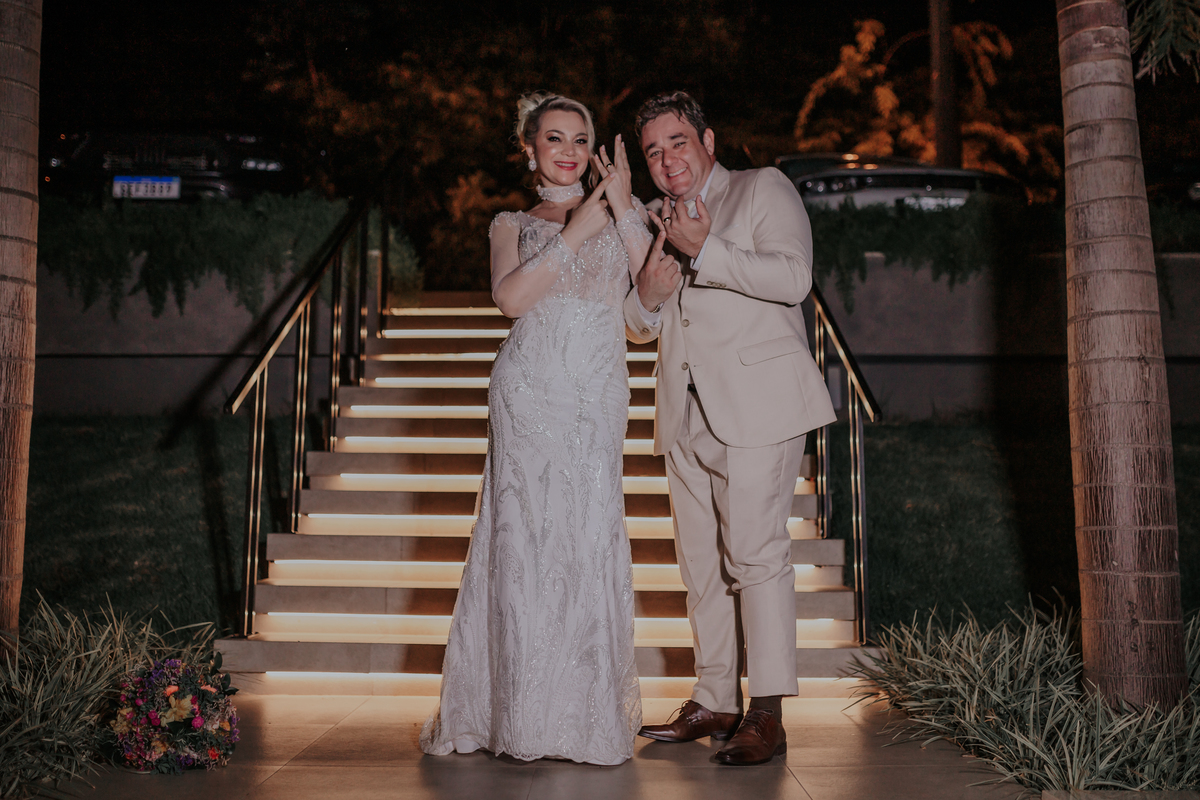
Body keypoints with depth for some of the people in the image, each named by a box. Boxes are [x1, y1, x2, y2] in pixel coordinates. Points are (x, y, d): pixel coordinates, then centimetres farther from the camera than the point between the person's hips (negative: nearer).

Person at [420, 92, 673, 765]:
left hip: (600, 395, 1)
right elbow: (511, 297, -7)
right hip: (532, 391, -1)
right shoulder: (513, 224, 14)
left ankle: (592, 705, 13)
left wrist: (623, 208, -4)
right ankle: (525, 710, 9)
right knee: (527, 534, -2)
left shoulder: (621, 212, 15)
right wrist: (574, 233, -7)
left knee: (592, 534, -1)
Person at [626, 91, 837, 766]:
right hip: (686, 413, 7)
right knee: (701, 561, 9)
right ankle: (716, 701, 18)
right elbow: (640, 328, 24)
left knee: (755, 551, -11)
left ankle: (768, 716, -6)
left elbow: (793, 278, -13)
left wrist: (704, 250, -16)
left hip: (755, 402, -6)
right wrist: (648, 296, 1)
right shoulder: (653, 220, 22)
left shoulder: (764, 188, 3)